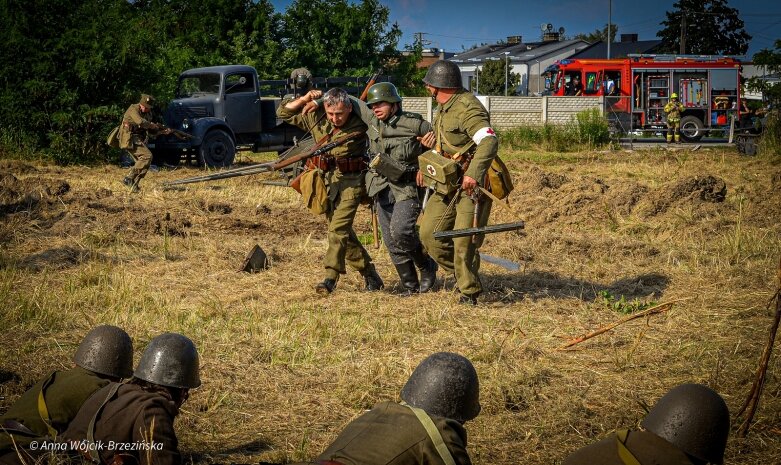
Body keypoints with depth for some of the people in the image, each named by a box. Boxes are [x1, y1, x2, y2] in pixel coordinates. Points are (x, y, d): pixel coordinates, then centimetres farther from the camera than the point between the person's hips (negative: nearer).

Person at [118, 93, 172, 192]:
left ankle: (134, 186, 10)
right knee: (147, 156, -20)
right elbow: (140, 122, -29)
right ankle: (129, 178, -21)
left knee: (142, 162, 4)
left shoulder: (148, 114, 14)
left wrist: (163, 131, 3)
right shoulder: (133, 109, -12)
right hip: (130, 139, -9)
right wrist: (153, 125, -14)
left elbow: (151, 132, 18)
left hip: (138, 140, 9)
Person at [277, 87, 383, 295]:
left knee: (338, 229, -17)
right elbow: (283, 112, 8)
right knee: (343, 231, 10)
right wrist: (305, 99, -4)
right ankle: (369, 274, 21)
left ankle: (330, 278, -18)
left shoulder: (360, 124, -10)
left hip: (351, 181, -6)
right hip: (326, 181, 6)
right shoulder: (317, 118, 1)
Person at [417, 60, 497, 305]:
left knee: (464, 241, -9)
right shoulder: (444, 108, 11)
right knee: (429, 233, 6)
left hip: (473, 184, -9)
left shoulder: (467, 108, -20)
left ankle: (469, 292, 5)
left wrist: (473, 174, -44)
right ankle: (461, 274, 21)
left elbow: (489, 142, -34)